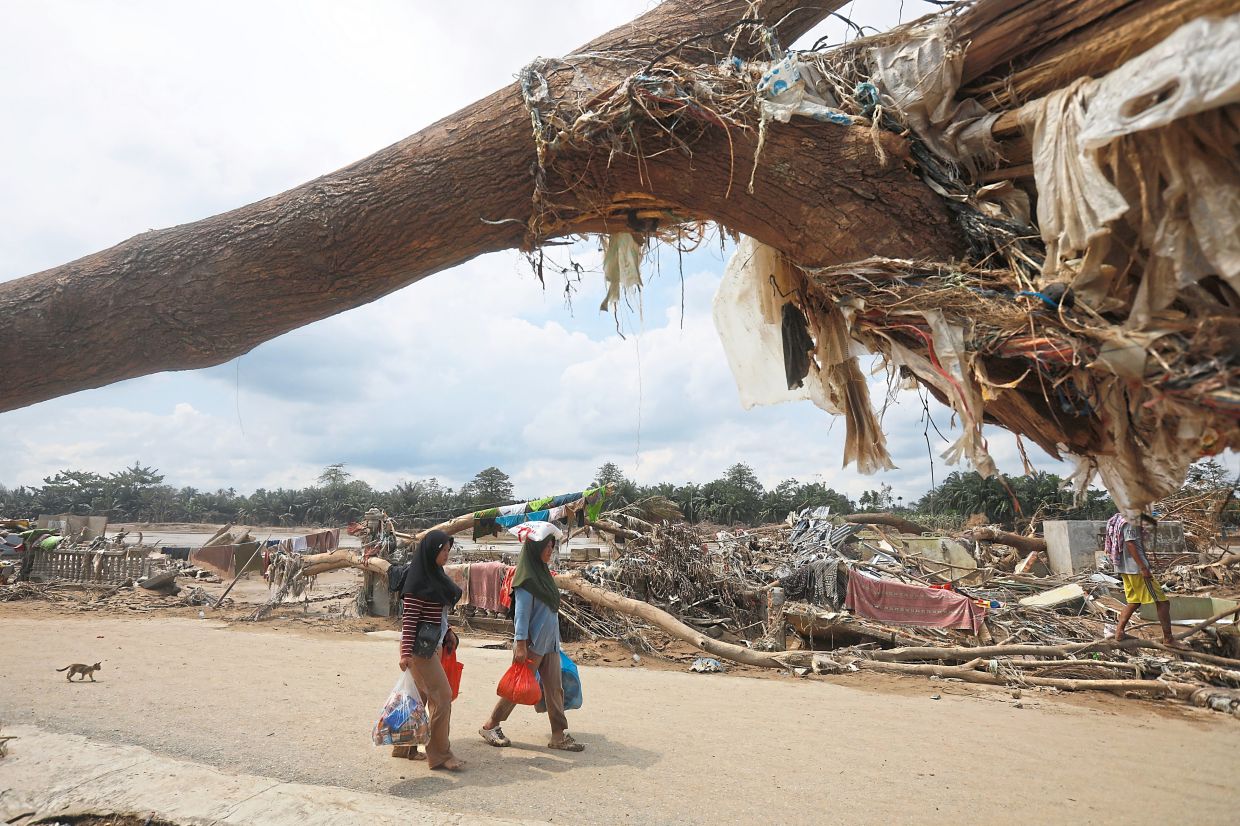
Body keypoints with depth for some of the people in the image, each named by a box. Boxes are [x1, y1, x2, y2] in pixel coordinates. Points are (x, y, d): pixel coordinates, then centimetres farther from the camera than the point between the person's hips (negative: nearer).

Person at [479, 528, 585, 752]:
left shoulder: (543, 572, 10)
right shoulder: (527, 577, -16)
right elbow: (521, 612, -18)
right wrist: (520, 644, -20)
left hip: (549, 643, 8)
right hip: (532, 643, -8)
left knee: (554, 689, 8)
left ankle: (559, 735, 14)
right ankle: (491, 726, 21)